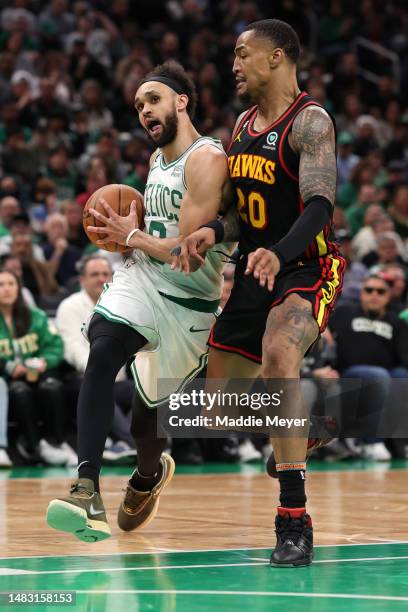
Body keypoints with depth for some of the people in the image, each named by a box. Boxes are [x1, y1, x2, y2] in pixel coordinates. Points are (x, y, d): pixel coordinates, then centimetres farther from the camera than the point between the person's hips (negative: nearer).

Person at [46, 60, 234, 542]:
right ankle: (87, 489, -36)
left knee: (148, 417, 7)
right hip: (141, 279, 5)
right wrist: (125, 232, 8)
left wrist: (131, 236, -10)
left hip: (189, 301, -5)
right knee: (102, 349, -27)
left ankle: (149, 473, 45)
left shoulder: (206, 160, -17)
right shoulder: (157, 158, 11)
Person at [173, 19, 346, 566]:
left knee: (278, 358, -35)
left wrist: (279, 253, -43)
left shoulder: (309, 120, -13)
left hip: (307, 269, -9)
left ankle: (295, 522, -34)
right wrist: (214, 231, -4)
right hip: (256, 273, 9)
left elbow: (319, 205, -25)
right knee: (221, 388, 14)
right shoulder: (244, 125, 12)